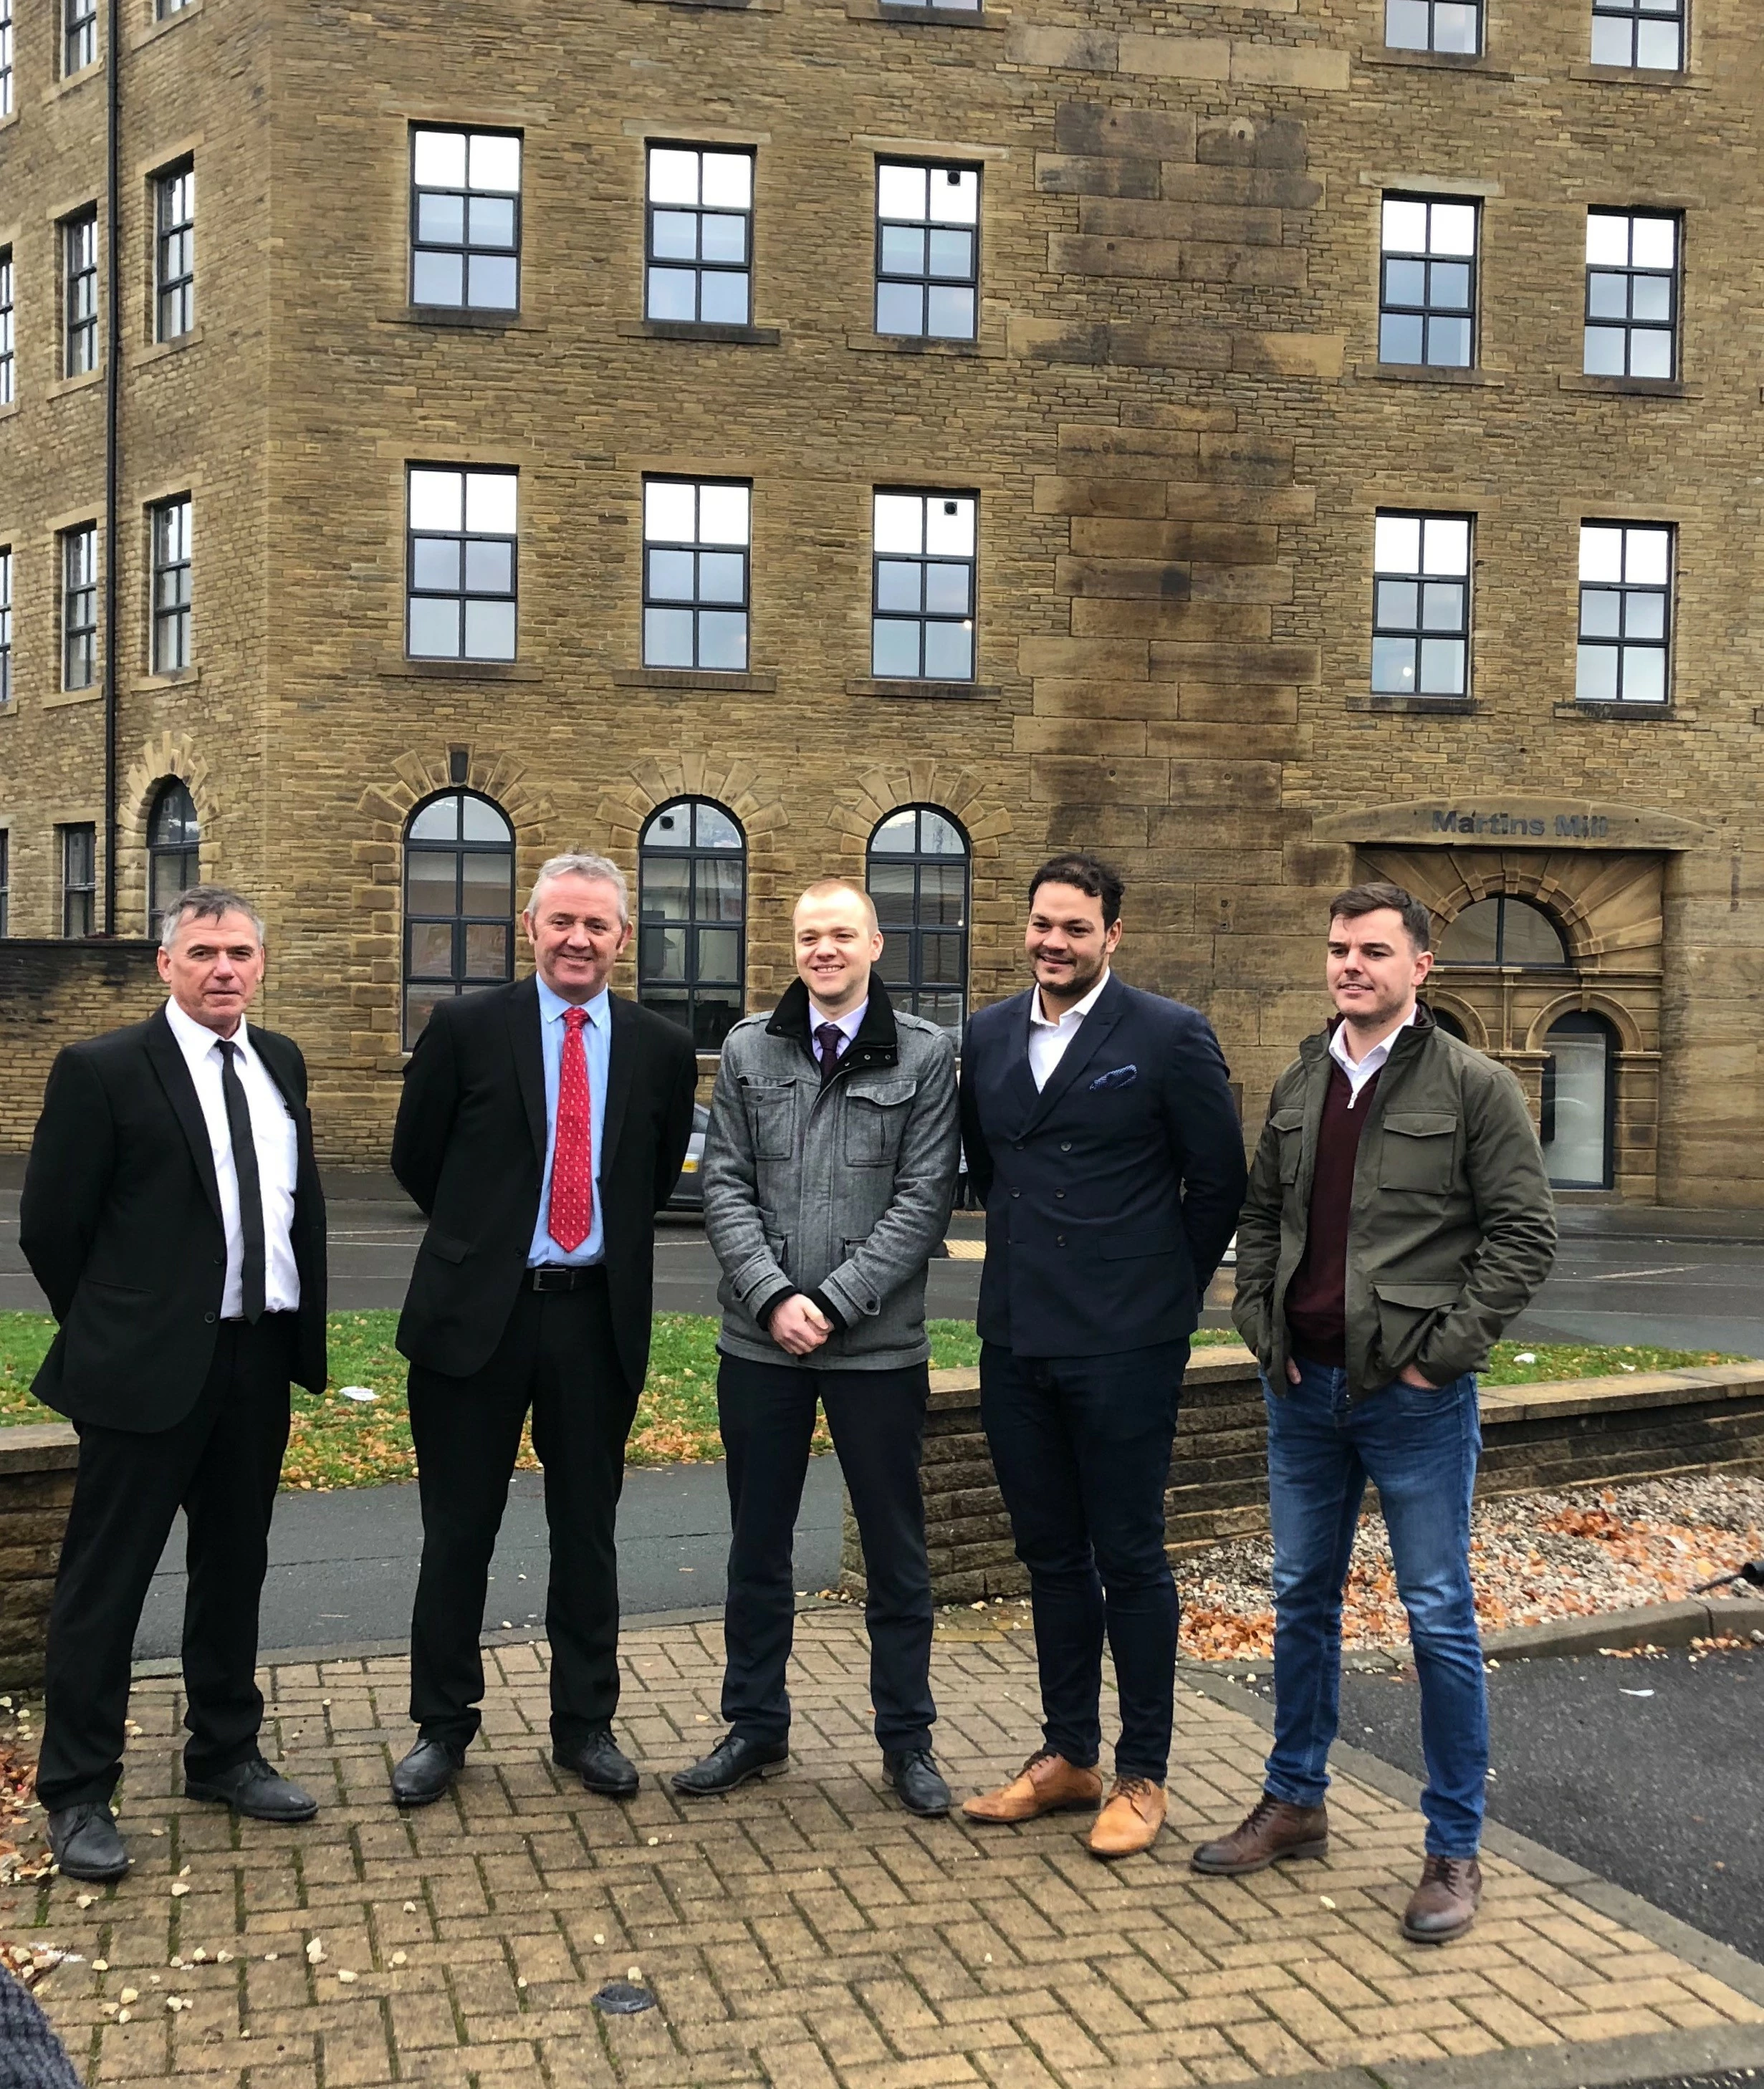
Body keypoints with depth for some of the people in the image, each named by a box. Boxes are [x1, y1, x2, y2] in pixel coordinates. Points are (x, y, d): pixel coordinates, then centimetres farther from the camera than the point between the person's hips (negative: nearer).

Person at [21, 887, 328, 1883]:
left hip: (259, 1362, 6)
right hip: (149, 1370, -6)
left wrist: (303, 1326, 9)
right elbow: (50, 1226, -6)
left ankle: (225, 1755, 32)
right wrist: (114, 1333, 1)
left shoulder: (281, 1063, 8)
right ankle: (79, 1794, 16)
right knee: (106, 1579, 4)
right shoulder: (103, 1071, -10)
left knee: (234, 1569, 17)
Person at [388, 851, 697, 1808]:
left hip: (598, 1318, 2)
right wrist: (483, 1236, 11)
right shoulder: (465, 1029, -3)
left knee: (587, 1533, 12)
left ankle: (585, 1725, 26)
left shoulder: (662, 1048, 2)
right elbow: (415, 1158, 6)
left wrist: (607, 1243, 10)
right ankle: (442, 1727, 24)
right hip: (476, 1311, -1)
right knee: (458, 1532, 8)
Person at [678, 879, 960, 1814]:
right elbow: (726, 1187, 2)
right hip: (760, 1341, 3)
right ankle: (756, 1726, 28)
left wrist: (832, 1300, -13)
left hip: (879, 1343, -2)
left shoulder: (926, 1055, -2)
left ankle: (907, 1738, 22)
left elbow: (925, 1198, -7)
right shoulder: (748, 1049, 6)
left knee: (896, 1550, 8)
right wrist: (774, 1296, -11)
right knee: (757, 1545, 13)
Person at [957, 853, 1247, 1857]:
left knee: (1128, 1557, 3)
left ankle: (1143, 1775, 16)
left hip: (1125, 1344, -5)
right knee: (1052, 1554, 14)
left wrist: (1168, 1293, 3)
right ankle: (1068, 1756, 27)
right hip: (1018, 1338, 5)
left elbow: (1220, 1183, -2)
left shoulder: (1170, 1035, -7)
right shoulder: (988, 1037, 8)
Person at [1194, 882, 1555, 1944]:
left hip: (1415, 1394, -5)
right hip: (1304, 1386, 6)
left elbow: (1525, 1236, -9)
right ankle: (1295, 1803, 32)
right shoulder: (1300, 1086, 10)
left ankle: (1455, 1851, 14)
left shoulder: (1476, 1087, -7)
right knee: (1303, 1599, 16)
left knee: (1441, 1617, 1)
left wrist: (1442, 1349, -12)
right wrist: (1261, 1322, 7)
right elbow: (1260, 1213, 19)